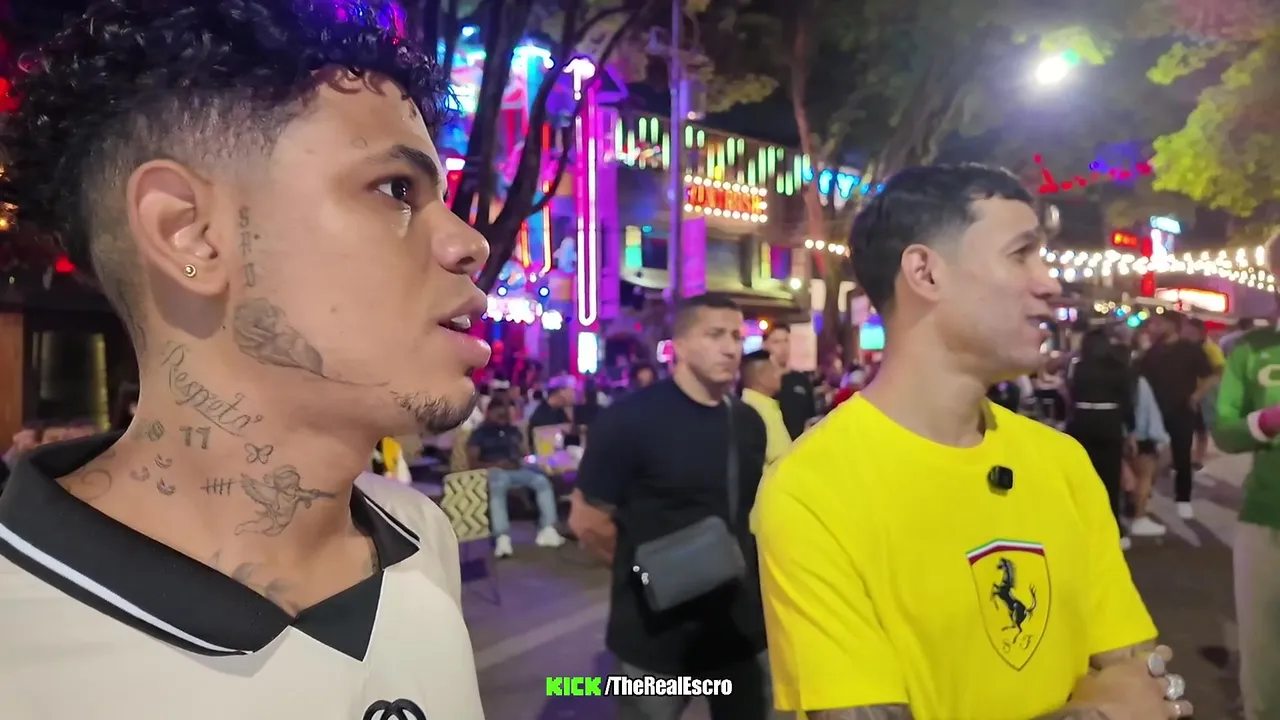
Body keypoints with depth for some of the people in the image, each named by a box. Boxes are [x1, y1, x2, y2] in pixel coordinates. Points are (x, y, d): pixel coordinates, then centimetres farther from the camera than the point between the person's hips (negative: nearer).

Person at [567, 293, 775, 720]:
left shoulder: (749, 423, 5)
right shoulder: (631, 418, -15)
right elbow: (586, 518, -12)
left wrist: (744, 571, 9)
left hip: (743, 623, 6)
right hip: (658, 633, -5)